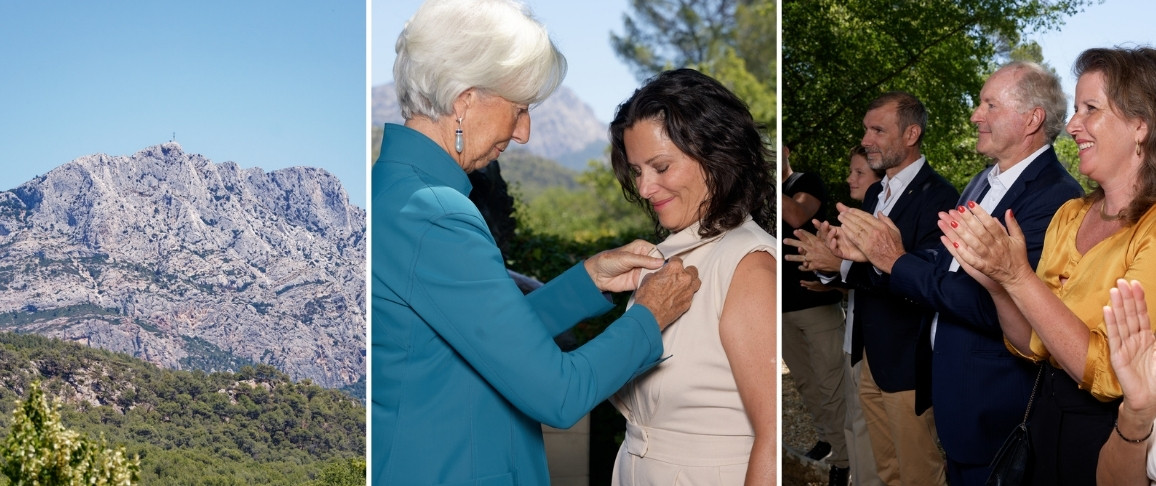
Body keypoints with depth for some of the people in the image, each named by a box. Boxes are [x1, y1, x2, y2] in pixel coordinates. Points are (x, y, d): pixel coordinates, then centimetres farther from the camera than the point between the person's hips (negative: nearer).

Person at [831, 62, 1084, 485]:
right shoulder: (983, 183, 8)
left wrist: (897, 262, -21)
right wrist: (869, 253, -7)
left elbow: (995, 306, -28)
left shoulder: (1056, 197, -22)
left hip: (994, 411, -8)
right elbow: (947, 267, 8)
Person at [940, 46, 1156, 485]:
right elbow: (1033, 346, 3)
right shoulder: (1068, 216, 3)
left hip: (1116, 445, -7)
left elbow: (1108, 374, -23)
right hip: (1048, 422, 7)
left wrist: (1017, 275, -25)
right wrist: (994, 281, -15)